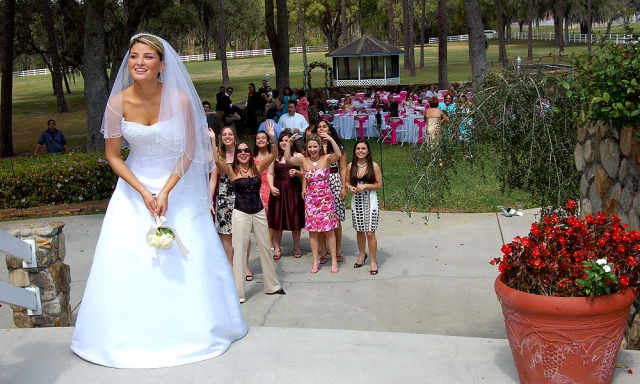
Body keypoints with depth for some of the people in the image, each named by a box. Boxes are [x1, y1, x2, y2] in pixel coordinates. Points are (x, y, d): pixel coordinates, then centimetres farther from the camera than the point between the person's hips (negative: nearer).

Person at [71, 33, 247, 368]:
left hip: (177, 185, -1)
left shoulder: (180, 99, -18)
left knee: (185, 260, 4)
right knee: (127, 261, 1)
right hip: (135, 185, 1)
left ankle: (191, 331, 24)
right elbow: (113, 155, -4)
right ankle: (133, 335, 18)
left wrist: (166, 192, -17)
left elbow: (189, 151, -9)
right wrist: (143, 192, -14)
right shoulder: (118, 103, -14)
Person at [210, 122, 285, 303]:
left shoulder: (257, 168, 3)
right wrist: (212, 140, -27)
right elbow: (216, 159, -21)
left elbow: (273, 155, -7)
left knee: (265, 248, 13)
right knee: (239, 250, 1)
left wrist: (272, 138, -20)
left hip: (259, 212, 3)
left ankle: (272, 285, 28)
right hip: (241, 214, -3)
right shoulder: (231, 171, -5)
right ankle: (238, 293, 8)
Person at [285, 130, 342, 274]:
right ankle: (315, 261, 20)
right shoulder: (303, 161, -2)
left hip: (326, 199, -2)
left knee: (329, 230, 5)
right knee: (312, 231, 8)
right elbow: (287, 159, -16)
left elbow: (338, 155, -26)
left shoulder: (326, 159, -7)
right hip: (310, 200, 2)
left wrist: (331, 140, -35)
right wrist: (290, 143, -26)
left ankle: (334, 260, 16)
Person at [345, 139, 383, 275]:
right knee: (359, 231, 15)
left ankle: (373, 261, 7)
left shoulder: (374, 166, -6)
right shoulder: (351, 166, 3)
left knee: (370, 232, -5)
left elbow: (379, 184, -4)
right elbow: (347, 182, 12)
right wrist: (350, 187, -10)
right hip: (356, 201, 3)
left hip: (370, 202, -3)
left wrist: (366, 186, -17)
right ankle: (362, 255, 35)